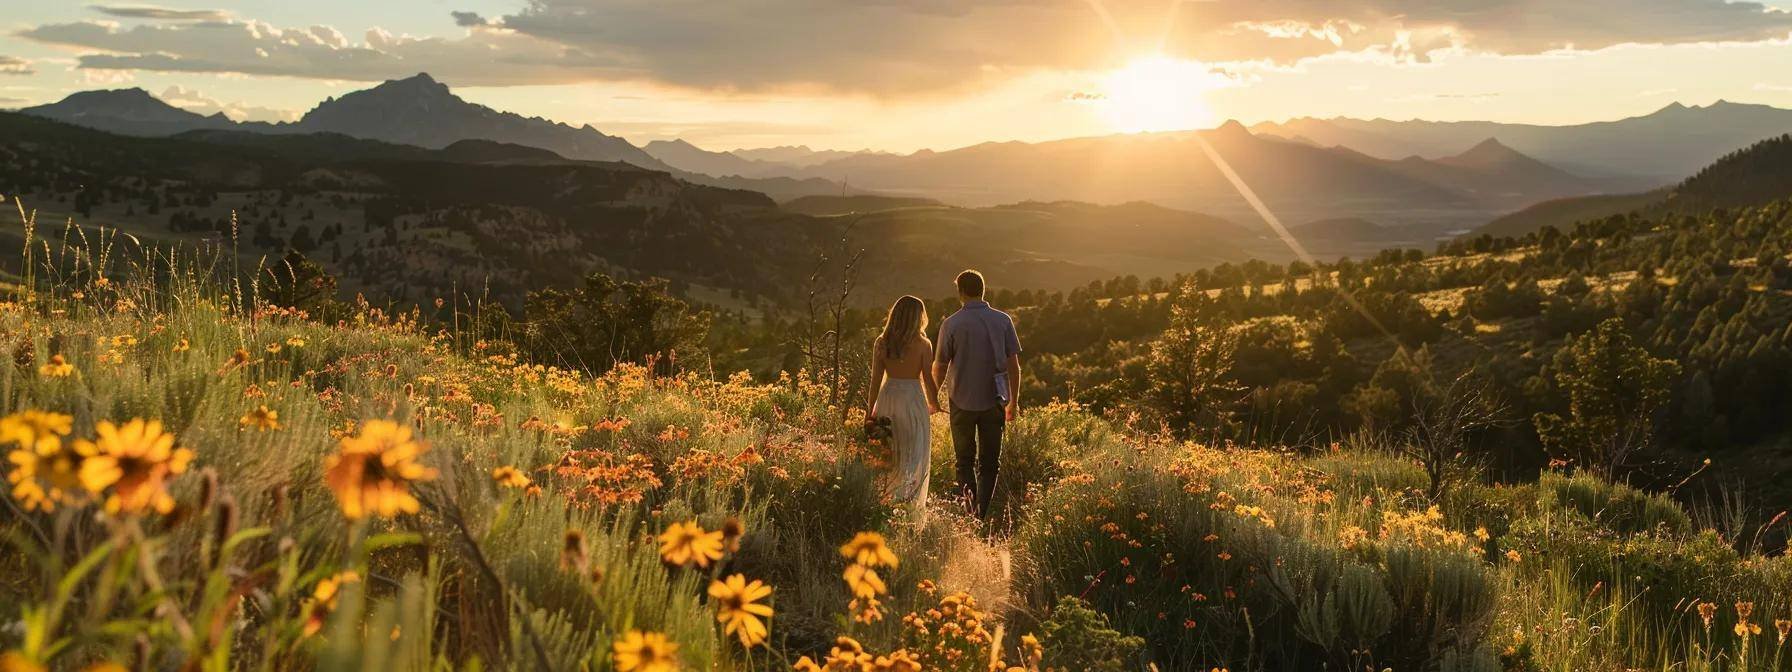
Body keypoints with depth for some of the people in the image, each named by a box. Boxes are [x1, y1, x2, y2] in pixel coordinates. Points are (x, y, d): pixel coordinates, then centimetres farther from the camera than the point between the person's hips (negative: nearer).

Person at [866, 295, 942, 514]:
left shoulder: (881, 343, -1)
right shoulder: (923, 344, -8)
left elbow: (876, 379, 1)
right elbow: (928, 378, -4)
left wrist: (871, 409, 9)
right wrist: (934, 403, 12)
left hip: (888, 396, 3)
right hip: (913, 397, -3)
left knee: (887, 453, 14)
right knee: (915, 453, 5)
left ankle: (887, 498, 19)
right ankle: (913, 503, -2)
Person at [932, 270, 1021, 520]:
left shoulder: (951, 324, -9)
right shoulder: (1003, 320, -3)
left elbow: (940, 366, -3)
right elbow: (1013, 364, -1)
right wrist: (1014, 401, 9)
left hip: (962, 401, -1)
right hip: (994, 401, 1)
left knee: (965, 460, 13)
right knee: (989, 462, 11)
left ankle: (971, 509, -3)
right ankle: (983, 514, 4)